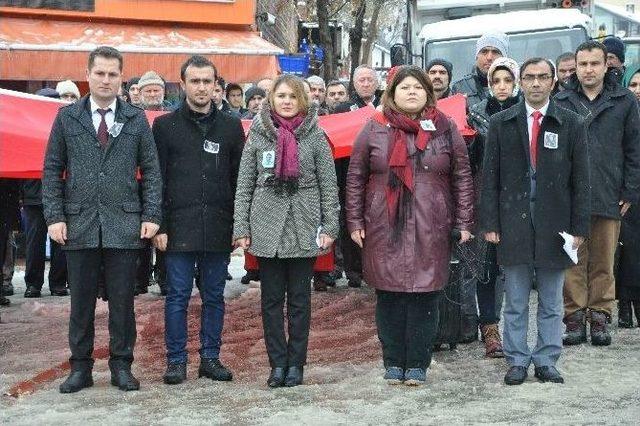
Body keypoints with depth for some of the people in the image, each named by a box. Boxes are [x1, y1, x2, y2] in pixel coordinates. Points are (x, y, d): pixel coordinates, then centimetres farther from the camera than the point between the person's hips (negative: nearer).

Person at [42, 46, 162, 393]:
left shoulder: (136, 119, 6)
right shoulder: (67, 117, 5)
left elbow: (150, 171, 6)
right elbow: (52, 170, 5)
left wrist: (151, 215, -3)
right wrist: (54, 216, -4)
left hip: (123, 224, 0)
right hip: (79, 223, 0)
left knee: (122, 299, 4)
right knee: (81, 300, 7)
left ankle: (121, 365, 16)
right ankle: (80, 367, 17)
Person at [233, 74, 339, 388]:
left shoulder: (315, 135, 2)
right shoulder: (258, 135, 4)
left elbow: (329, 185, 3)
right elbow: (244, 185, 6)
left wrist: (329, 227, -3)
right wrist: (241, 229, 0)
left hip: (304, 230, -1)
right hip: (267, 229, 1)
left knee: (299, 299, 5)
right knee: (271, 299, 4)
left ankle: (295, 364, 12)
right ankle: (278, 364, 12)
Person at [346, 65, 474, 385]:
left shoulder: (445, 129, 8)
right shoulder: (374, 130, 6)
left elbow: (462, 177, 9)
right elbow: (355, 178, 8)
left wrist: (464, 223, 4)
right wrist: (355, 222, 4)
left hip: (431, 230, 0)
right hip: (385, 228, 0)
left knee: (425, 296, 1)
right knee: (389, 296, 3)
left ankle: (418, 363, 12)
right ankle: (393, 362, 14)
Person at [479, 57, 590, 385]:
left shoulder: (571, 124, 4)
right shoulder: (501, 123, 5)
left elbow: (580, 180, 3)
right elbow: (490, 177, 4)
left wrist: (579, 227, -2)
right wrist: (489, 223, -2)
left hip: (554, 225, 0)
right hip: (514, 223, 0)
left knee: (551, 303, 7)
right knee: (515, 302, 6)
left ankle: (546, 361, 17)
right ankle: (517, 361, 15)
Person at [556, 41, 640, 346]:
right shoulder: (560, 102, 6)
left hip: (609, 199, 0)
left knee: (603, 262, 6)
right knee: (573, 262, 1)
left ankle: (600, 318, 13)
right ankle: (575, 318, 7)